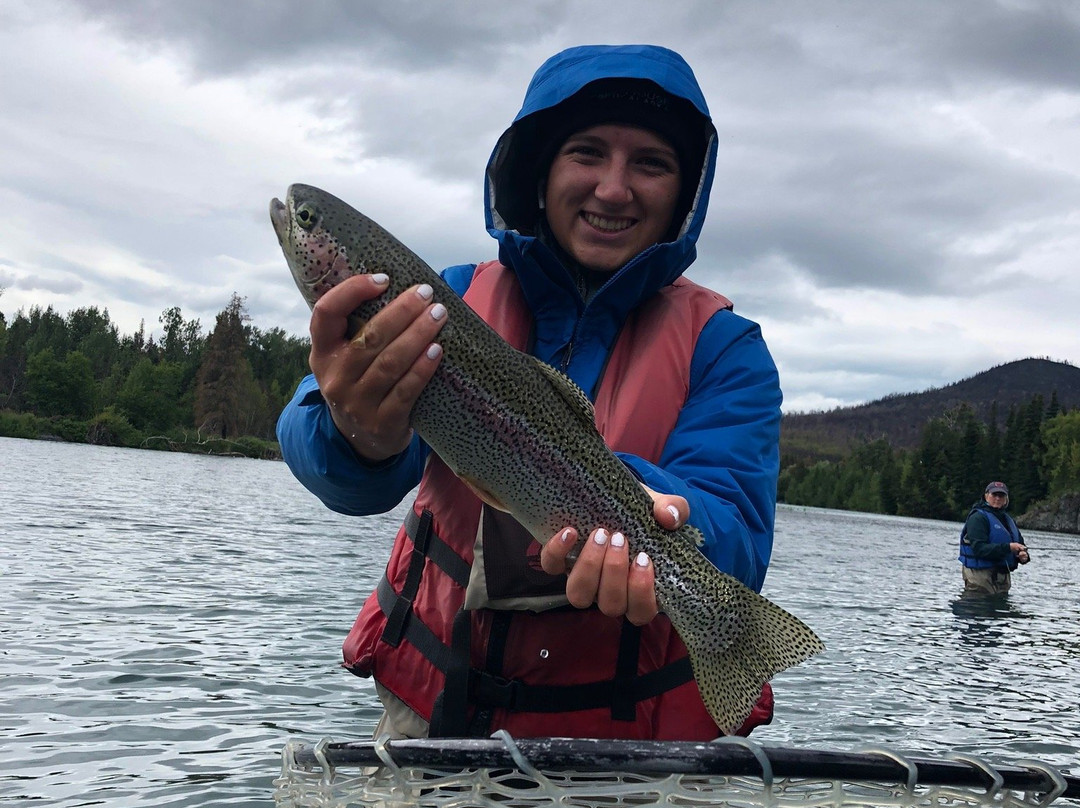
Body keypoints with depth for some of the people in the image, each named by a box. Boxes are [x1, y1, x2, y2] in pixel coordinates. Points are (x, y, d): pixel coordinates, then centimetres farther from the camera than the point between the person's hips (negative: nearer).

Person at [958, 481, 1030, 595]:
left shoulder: (1008, 519, 20)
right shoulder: (978, 517, -9)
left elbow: (1020, 544, 20)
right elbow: (979, 548, -20)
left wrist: (1023, 556, -5)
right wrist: (1008, 547, -27)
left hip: (1003, 576, 8)